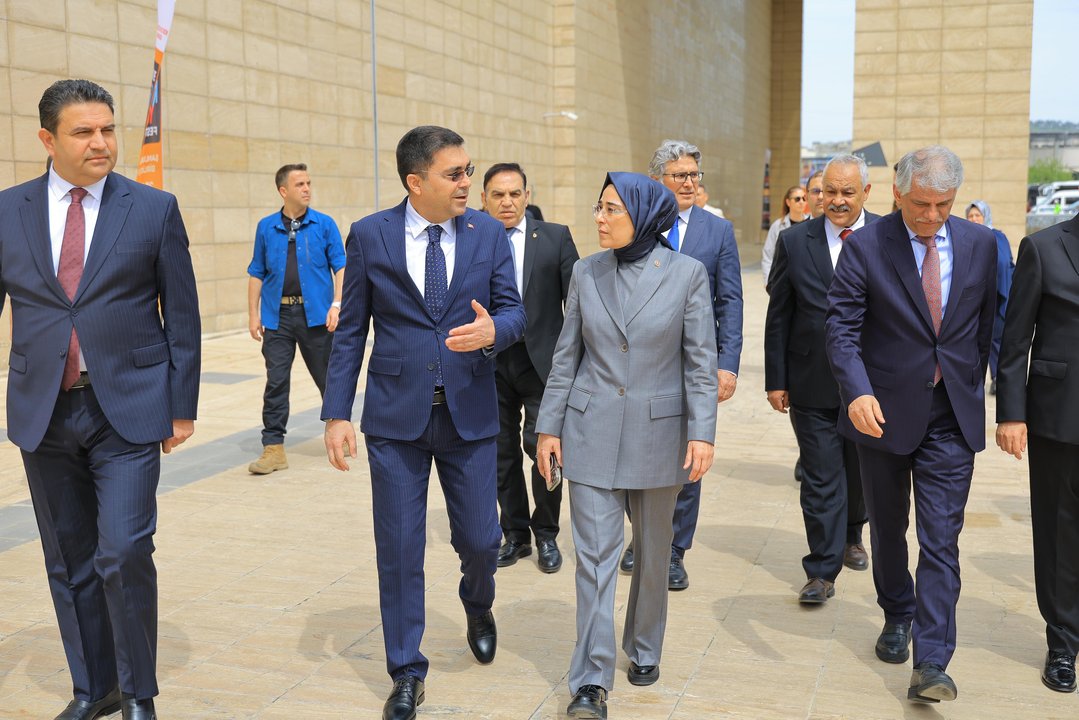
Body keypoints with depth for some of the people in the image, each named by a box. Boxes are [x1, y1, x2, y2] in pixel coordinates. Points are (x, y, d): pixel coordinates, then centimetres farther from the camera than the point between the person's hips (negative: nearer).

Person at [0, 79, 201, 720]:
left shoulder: (155, 209, -1)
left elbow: (182, 314, 1)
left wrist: (182, 405, -1)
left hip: (129, 409, -3)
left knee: (124, 553, -8)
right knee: (70, 562, 12)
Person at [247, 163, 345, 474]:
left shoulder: (324, 224, 2)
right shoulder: (266, 227, 7)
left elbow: (340, 266, 1)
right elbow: (257, 273, 11)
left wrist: (337, 304, -12)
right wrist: (253, 315, 5)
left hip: (316, 314, -1)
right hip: (278, 316, 1)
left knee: (328, 376, 9)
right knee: (275, 381, -1)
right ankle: (273, 447, 4)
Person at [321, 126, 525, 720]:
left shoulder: (488, 234, 1)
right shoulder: (370, 236, -3)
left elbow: (513, 310, 4)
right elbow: (350, 330, 1)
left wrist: (493, 329, -21)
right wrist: (336, 414, -4)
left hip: (469, 412, 1)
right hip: (395, 415, -1)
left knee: (480, 539, 6)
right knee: (399, 549, 4)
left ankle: (478, 609, 43)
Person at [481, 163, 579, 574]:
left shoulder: (555, 238, 2)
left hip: (542, 361, -2)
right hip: (490, 363, 2)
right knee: (502, 454, 10)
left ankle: (546, 535, 16)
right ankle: (515, 535, 25)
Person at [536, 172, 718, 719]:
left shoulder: (687, 273, -5)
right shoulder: (586, 272, 1)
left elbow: (700, 361, -5)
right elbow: (566, 356, 6)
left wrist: (701, 433, -11)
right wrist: (549, 426, 3)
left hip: (658, 433, -1)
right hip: (592, 431, 1)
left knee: (652, 550, 14)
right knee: (594, 552, -2)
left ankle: (644, 648, 36)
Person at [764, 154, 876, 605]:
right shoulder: (794, 241, 0)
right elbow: (778, 317, 2)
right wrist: (776, 380, -1)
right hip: (812, 385, -1)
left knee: (860, 471, 18)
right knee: (820, 479, 1)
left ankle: (851, 536, 43)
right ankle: (822, 571, 10)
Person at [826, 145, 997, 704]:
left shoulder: (981, 245, 1)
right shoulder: (866, 247, -8)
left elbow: (987, 323, 9)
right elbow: (841, 326, -13)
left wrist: (973, 388, 10)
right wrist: (858, 392, -27)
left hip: (951, 417, 1)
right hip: (884, 411, 0)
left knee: (941, 541, -4)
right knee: (888, 530, 17)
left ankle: (931, 664, -1)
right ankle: (897, 616, 41)